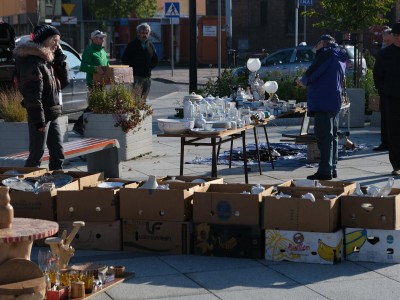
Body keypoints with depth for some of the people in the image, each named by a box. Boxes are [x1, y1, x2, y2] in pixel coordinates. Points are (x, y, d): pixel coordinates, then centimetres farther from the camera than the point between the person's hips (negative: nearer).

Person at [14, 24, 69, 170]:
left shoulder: (47, 60, 14)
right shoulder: (33, 62, -16)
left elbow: (64, 81, 14)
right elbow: (33, 94, -21)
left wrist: (60, 57, 5)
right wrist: (39, 120, -23)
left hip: (52, 115, 9)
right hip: (41, 116, -9)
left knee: (57, 153, 13)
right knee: (37, 154, -4)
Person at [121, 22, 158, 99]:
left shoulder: (150, 45, 14)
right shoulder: (132, 45, 1)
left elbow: (155, 60, 20)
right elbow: (124, 59, -1)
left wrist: (149, 67, 6)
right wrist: (133, 67, -6)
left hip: (147, 76, 5)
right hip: (136, 76, -5)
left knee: (144, 97, 8)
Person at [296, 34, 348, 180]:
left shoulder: (326, 53, -9)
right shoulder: (340, 57, 20)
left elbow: (310, 74, -15)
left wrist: (302, 81, 6)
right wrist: (307, 81, 22)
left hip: (323, 102, -10)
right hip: (335, 101, 10)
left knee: (324, 136, -10)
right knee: (332, 136, 14)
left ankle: (325, 170, -12)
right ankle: (332, 169, 18)